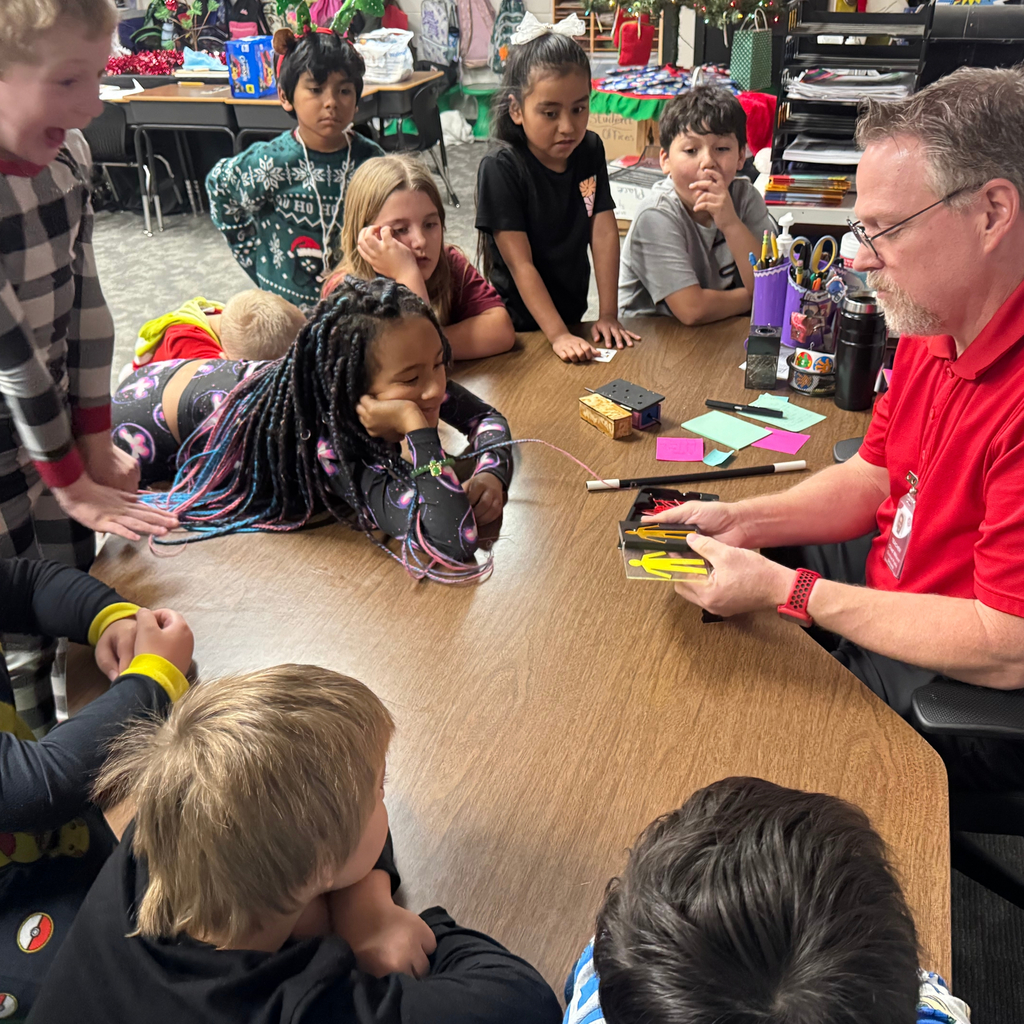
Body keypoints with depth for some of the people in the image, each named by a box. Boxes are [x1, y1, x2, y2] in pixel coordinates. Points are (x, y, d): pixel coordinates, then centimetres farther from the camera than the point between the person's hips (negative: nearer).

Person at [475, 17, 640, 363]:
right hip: (517, 327, -5)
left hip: (572, 314, 5)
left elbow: (604, 233, -6)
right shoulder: (500, 170, -19)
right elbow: (520, 264, -23)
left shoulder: (590, 150, -3)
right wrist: (558, 335, -28)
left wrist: (608, 315, -12)